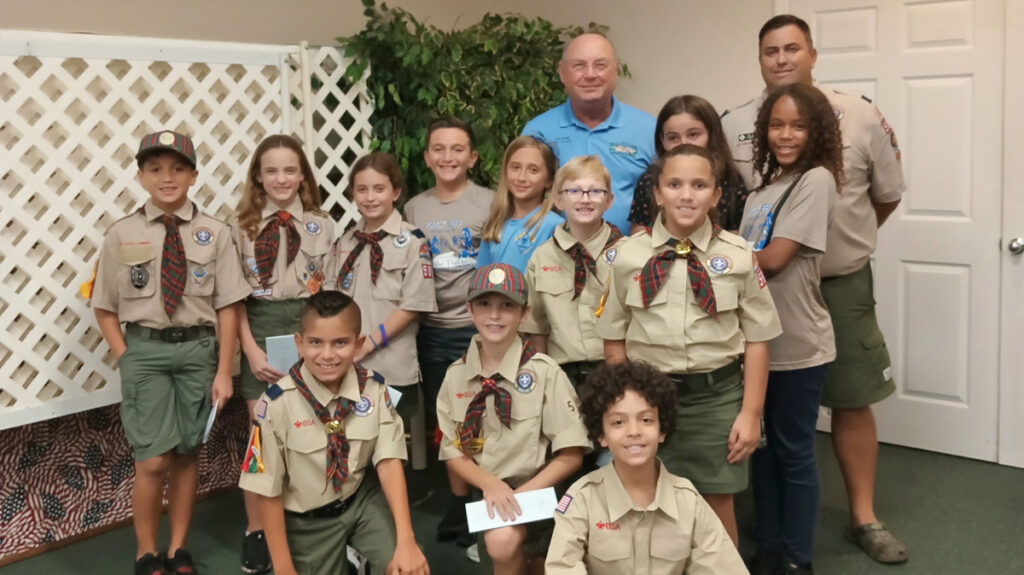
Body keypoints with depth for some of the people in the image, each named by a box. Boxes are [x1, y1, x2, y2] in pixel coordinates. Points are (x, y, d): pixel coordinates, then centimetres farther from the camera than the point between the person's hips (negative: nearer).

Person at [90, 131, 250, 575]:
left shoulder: (213, 233, -2)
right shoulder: (122, 234, -1)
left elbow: (227, 307, -1)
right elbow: (105, 308, 6)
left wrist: (223, 371, -4)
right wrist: (126, 359, -4)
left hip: (197, 348, 1)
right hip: (144, 349, -1)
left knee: (187, 456, 11)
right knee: (153, 461, -5)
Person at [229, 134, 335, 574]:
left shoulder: (321, 225, 5)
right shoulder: (241, 224, 0)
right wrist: (250, 348, -11)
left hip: (307, 326, 1)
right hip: (260, 328, -1)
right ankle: (255, 533, 14)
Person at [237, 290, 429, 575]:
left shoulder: (372, 388, -13)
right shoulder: (278, 402, -22)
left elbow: (389, 460, -14)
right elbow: (267, 490, -14)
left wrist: (406, 540, -25)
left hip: (363, 499, 1)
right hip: (307, 520, -1)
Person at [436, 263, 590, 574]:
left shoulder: (544, 372, -11)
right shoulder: (456, 376, 0)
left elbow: (571, 455, -7)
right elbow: (454, 453, 4)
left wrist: (521, 494, -18)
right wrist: (491, 485, -16)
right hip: (485, 496, 4)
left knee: (502, 540, -30)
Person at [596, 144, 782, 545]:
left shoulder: (738, 256, -4)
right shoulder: (629, 255, -2)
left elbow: (756, 339, -1)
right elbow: (614, 340, 4)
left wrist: (750, 413, -4)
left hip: (717, 395, 0)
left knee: (717, 506, 12)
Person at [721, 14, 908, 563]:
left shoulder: (861, 117, -4)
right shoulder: (733, 125, -3)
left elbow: (887, 194, 8)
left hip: (842, 283, 0)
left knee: (853, 400, 8)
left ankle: (864, 517, 22)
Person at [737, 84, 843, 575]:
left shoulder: (816, 180, -12)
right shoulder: (765, 187, 11)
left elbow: (774, 259, -18)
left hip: (796, 345, -7)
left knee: (793, 452, 4)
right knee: (762, 447, 15)